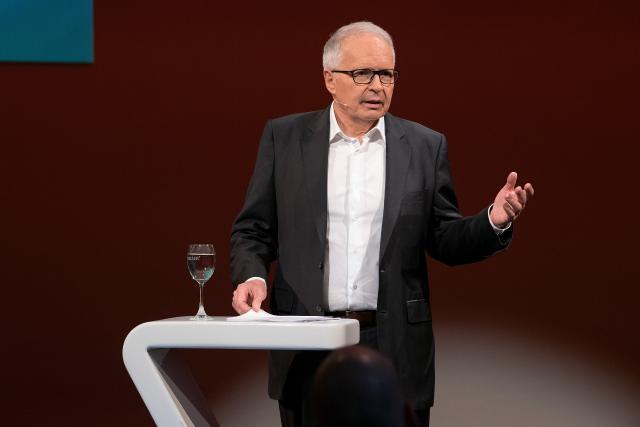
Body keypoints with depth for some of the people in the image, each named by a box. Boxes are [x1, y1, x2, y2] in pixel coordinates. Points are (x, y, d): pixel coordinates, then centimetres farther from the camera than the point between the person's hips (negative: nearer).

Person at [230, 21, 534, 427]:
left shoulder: (425, 146, 5)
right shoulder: (284, 137, 4)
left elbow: (444, 240, 7)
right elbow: (253, 229, 7)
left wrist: (493, 221, -11)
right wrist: (251, 275, -12)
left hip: (395, 347, 0)